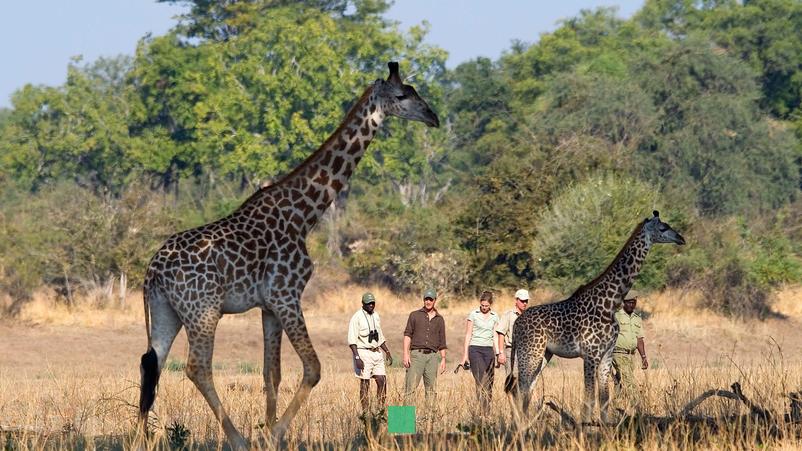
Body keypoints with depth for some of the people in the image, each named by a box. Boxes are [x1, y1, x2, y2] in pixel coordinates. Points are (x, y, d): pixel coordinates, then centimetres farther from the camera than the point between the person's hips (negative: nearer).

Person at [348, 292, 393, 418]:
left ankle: (382, 410, 5)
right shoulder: (357, 318, -9)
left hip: (377, 352, 6)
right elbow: (352, 340, -15)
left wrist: (388, 352, 19)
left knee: (382, 380, -1)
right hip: (363, 353, -6)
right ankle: (366, 413, 0)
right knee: (365, 384, -3)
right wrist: (357, 357, -23)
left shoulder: (376, 316, 13)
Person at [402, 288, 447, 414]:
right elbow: (407, 334, 3)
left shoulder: (439, 319, 15)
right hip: (417, 354, -3)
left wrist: (443, 359, 11)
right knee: (411, 386, -10)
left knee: (431, 389, 0)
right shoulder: (415, 315, 8)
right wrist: (406, 354, -8)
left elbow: (442, 342, 18)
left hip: (432, 356, 3)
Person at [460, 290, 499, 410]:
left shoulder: (494, 317, 11)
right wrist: (465, 354, -1)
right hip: (475, 349, -4)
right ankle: (483, 410, -18)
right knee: (481, 381, -14)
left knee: (489, 382, -1)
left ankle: (487, 409, 4)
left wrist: (498, 354, 6)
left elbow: (495, 336, 13)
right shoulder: (473, 315, 1)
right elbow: (468, 335, 3)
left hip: (488, 350, 4)